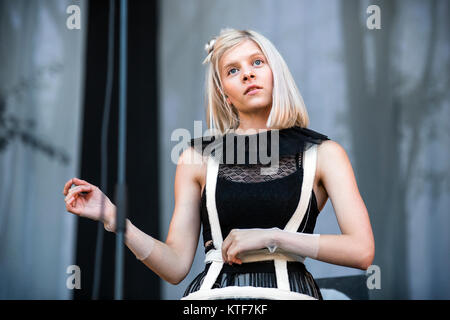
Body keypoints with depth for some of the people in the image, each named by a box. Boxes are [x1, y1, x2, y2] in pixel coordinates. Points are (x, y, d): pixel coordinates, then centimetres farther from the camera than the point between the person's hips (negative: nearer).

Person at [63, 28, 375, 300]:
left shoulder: (322, 153, 5)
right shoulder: (198, 158, 8)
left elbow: (362, 250, -4)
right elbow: (176, 265, 5)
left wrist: (271, 237, -10)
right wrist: (111, 216, -6)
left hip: (288, 290, -1)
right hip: (214, 291, 1)